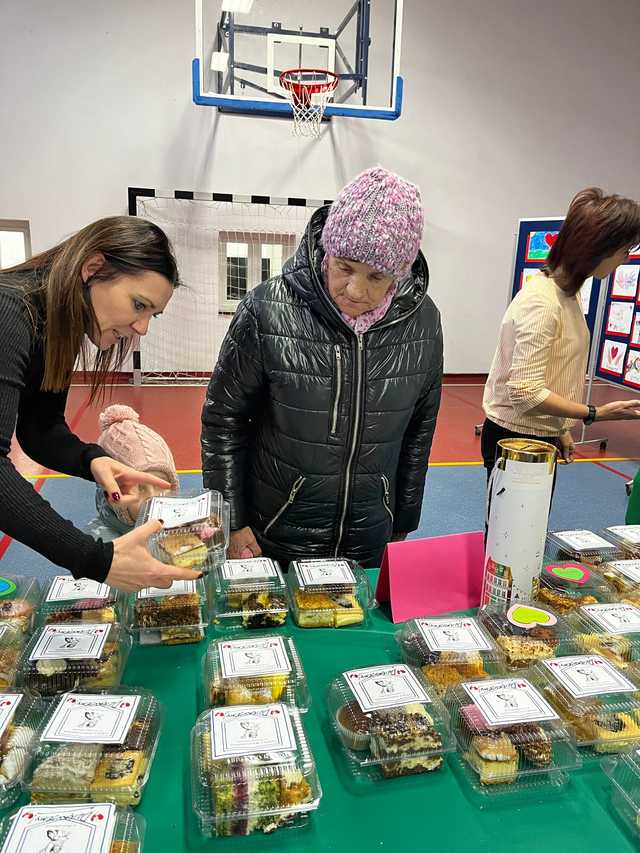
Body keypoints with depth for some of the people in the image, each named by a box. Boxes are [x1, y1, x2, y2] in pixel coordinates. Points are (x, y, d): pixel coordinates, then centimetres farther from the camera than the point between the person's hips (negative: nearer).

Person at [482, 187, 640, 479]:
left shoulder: (568, 294, 7)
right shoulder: (541, 302, -22)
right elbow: (526, 392, -26)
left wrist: (561, 428, 14)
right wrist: (596, 414, -20)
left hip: (543, 436, 9)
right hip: (515, 439, -9)